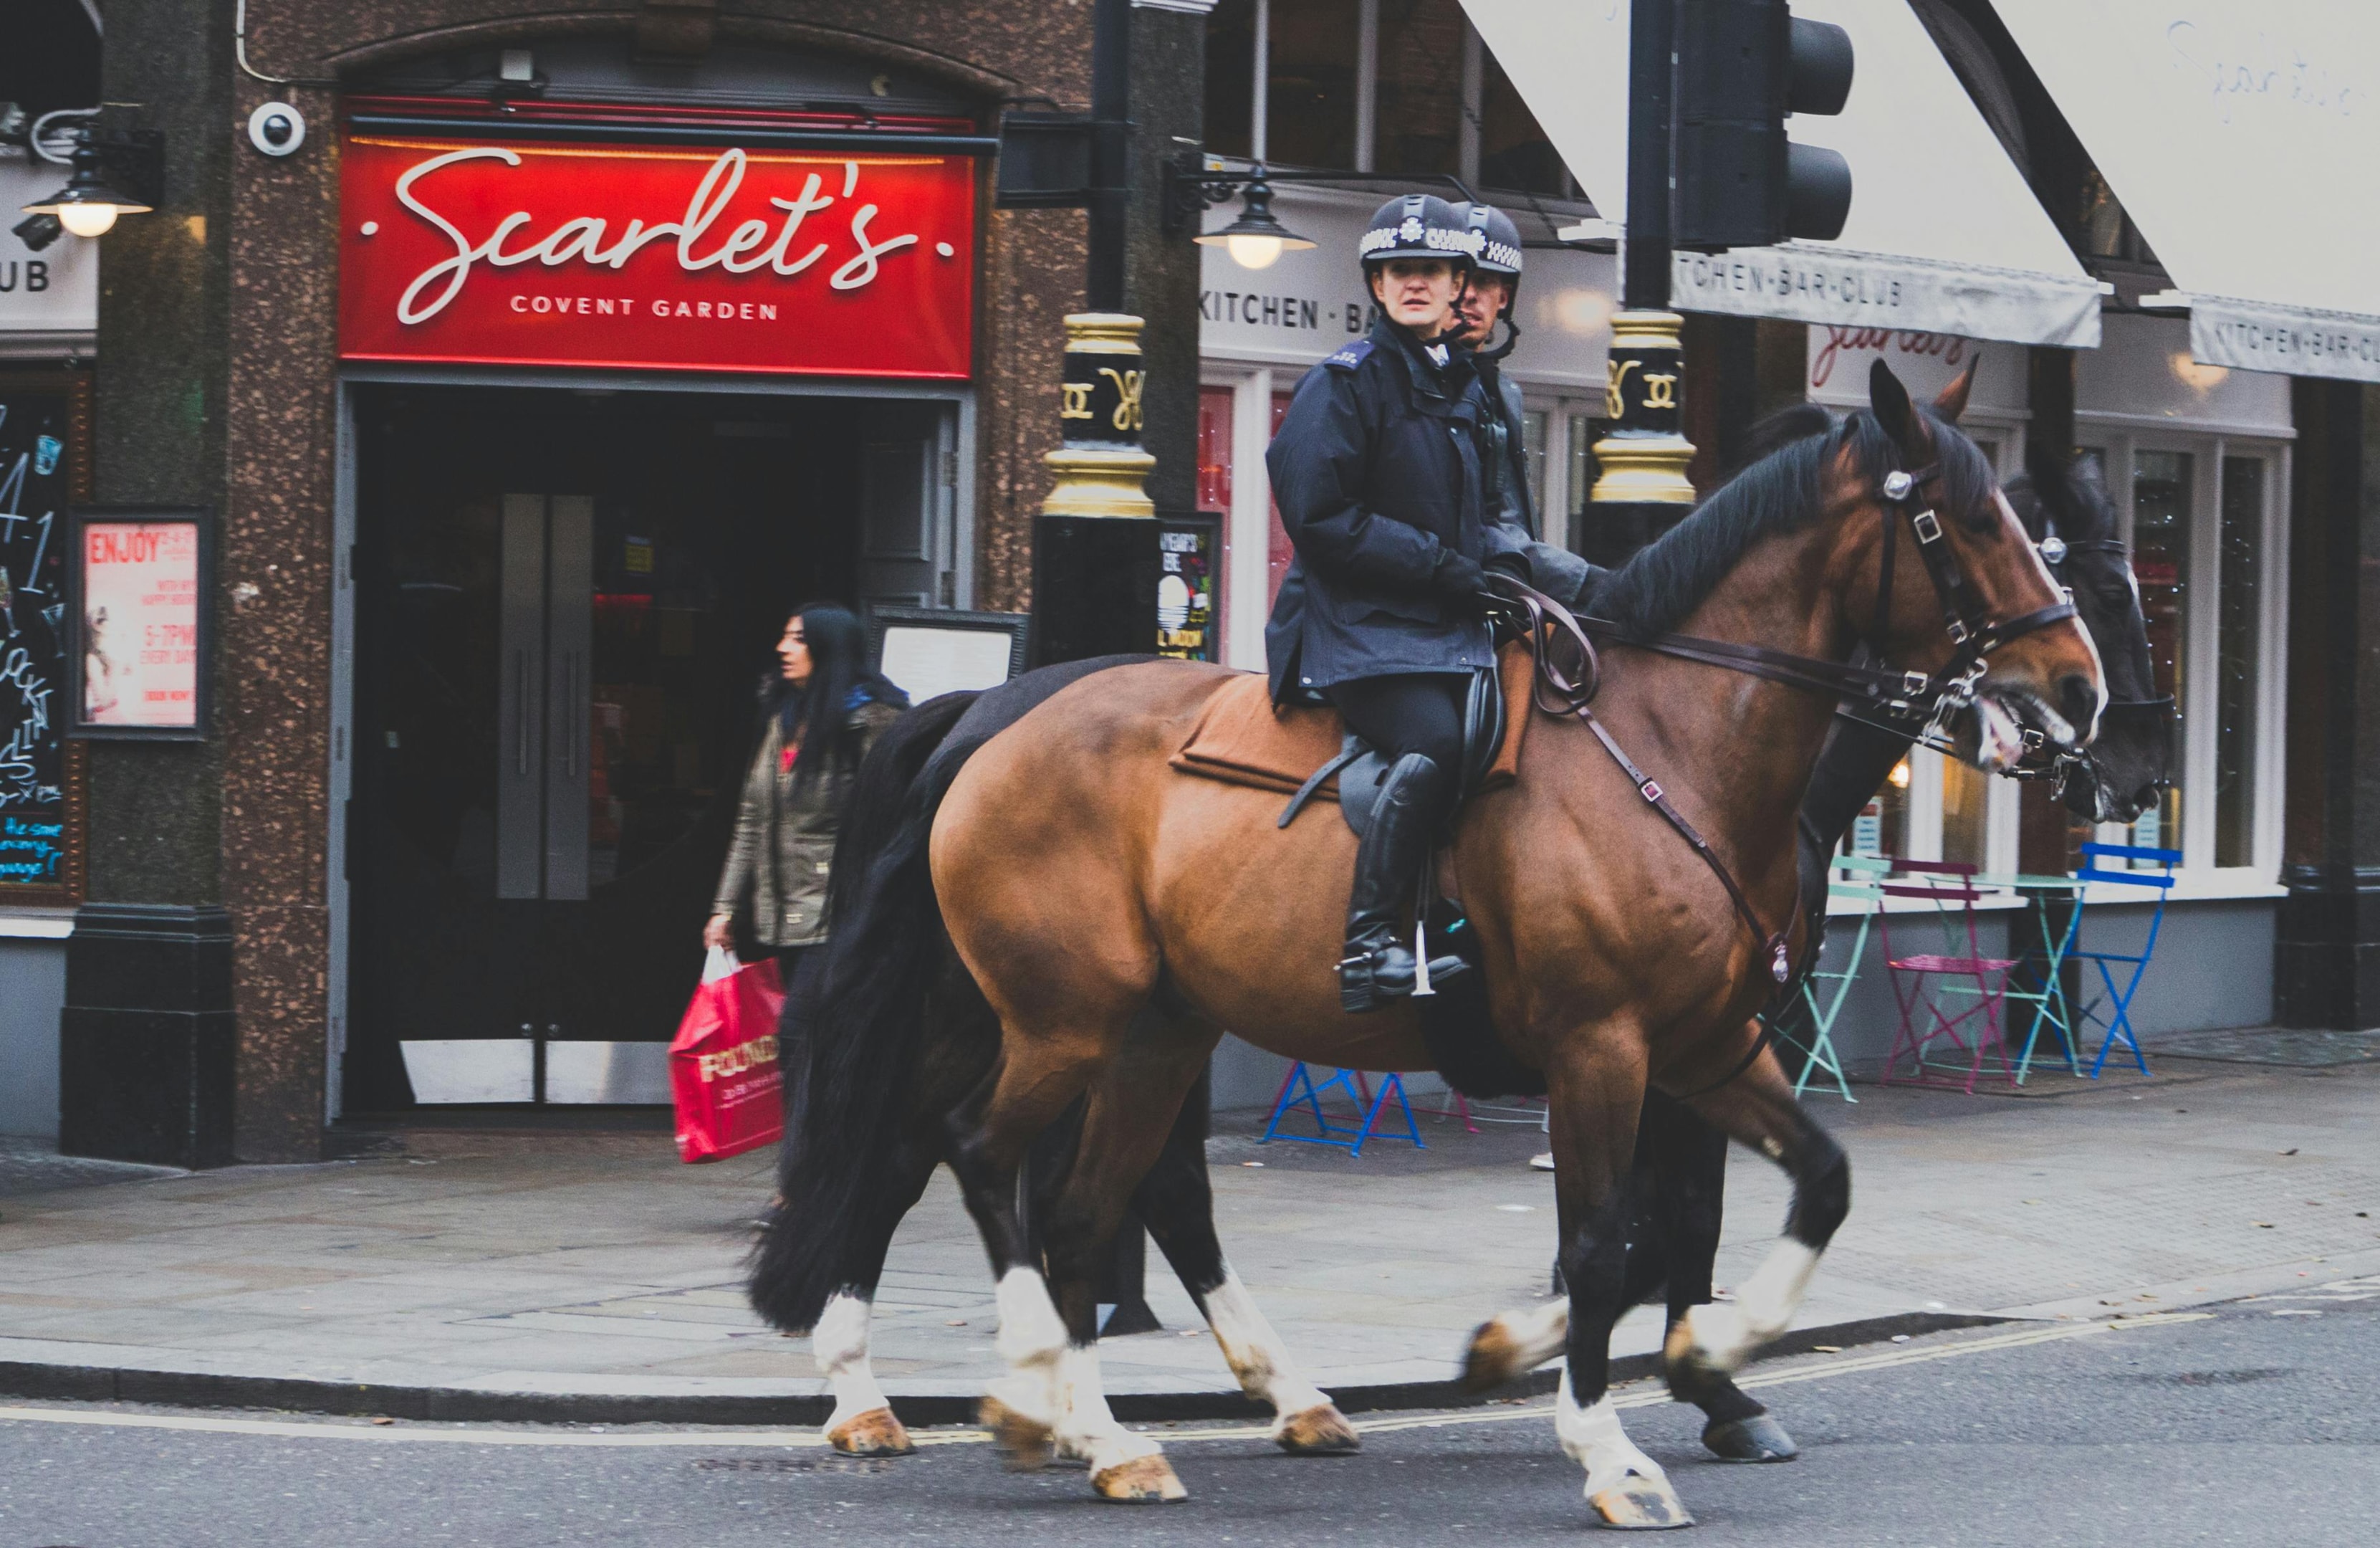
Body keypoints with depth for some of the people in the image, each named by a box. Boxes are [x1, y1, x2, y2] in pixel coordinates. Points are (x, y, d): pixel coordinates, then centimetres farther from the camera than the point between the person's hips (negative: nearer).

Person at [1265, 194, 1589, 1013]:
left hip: (1451, 623, 8)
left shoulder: (1464, 387, 18)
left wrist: (1511, 554, 3)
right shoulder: (1347, 383, -5)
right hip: (1359, 624, -8)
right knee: (1436, 741, -31)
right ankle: (1365, 943, -27)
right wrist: (1446, 567, -15)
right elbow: (1322, 522, -13)